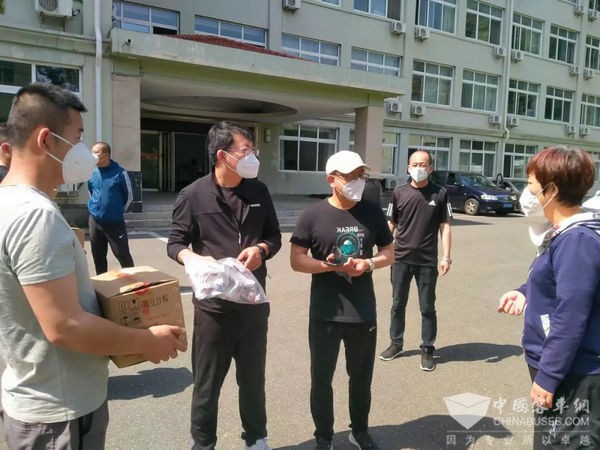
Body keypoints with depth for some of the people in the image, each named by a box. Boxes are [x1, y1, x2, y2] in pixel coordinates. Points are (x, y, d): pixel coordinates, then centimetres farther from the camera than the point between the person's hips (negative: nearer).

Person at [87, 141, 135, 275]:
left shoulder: (119, 172, -11)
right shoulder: (91, 173, 2)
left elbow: (129, 196, 0)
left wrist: (118, 211, 6)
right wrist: (94, 207, 15)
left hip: (114, 222, -4)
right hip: (94, 221, 5)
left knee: (123, 255, 0)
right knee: (98, 257, 13)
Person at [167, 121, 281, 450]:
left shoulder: (259, 192, 2)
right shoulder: (194, 195, -10)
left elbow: (275, 237, 9)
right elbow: (175, 243, -4)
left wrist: (261, 249, -13)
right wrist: (195, 259, -25)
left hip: (253, 301, 4)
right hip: (213, 304, -3)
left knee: (253, 378, 19)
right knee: (207, 382, 12)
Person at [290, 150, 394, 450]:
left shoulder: (373, 213, 0)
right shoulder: (313, 215, -8)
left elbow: (389, 253, 7)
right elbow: (296, 260, -8)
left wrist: (369, 264, -13)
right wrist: (331, 265, -23)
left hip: (364, 312, 3)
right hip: (325, 314, -2)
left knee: (362, 376, 19)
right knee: (321, 378, 13)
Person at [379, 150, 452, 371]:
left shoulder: (440, 193, -2)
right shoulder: (399, 192, 1)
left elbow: (444, 227, -1)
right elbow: (391, 224, 6)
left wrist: (446, 256, -7)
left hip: (427, 261, -1)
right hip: (401, 258, 2)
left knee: (427, 308, 8)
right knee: (398, 304, 13)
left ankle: (427, 350, 22)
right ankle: (396, 343, 29)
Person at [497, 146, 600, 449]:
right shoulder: (565, 233, 8)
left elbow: (571, 318, -26)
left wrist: (547, 377, -21)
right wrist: (526, 293, 6)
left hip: (572, 377, -10)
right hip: (558, 368, 10)